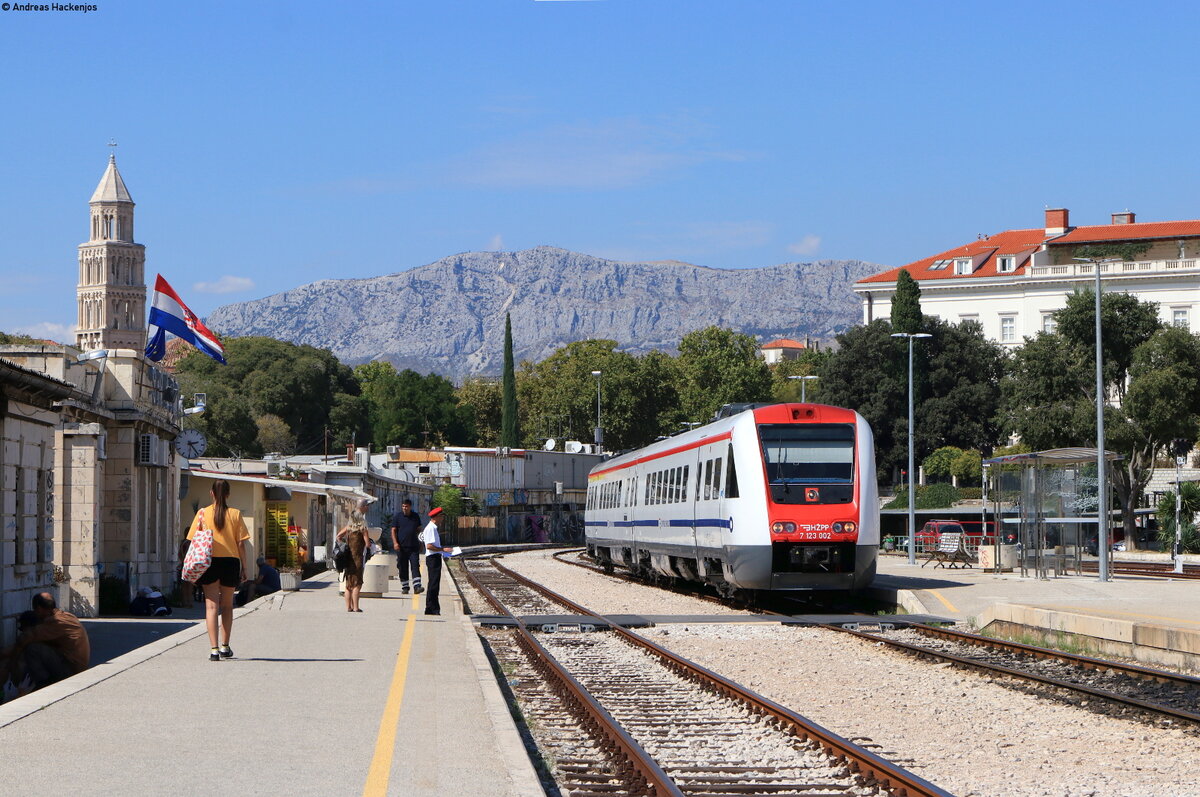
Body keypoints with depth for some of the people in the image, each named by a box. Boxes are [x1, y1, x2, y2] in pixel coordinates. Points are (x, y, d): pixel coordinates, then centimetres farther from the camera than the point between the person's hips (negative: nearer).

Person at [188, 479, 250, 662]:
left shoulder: (203, 513, -1)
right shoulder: (235, 514, -1)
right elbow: (241, 544, -1)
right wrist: (244, 567, 6)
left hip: (209, 561, -1)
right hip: (230, 561, 1)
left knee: (211, 605, -1)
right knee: (227, 606, 16)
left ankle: (214, 649, -12)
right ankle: (225, 647, 25)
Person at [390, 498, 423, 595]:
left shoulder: (416, 516, 9)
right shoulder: (397, 517, 3)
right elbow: (393, 530, 1)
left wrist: (420, 542, 8)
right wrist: (395, 542, -12)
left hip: (413, 547, 1)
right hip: (401, 547, -1)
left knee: (415, 567, -10)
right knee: (403, 568, 4)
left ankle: (417, 587, -16)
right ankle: (404, 587, 14)